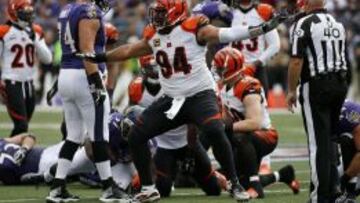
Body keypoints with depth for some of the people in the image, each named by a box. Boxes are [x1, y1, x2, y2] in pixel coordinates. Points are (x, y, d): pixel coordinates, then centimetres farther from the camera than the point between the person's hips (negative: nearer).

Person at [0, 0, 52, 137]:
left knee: (22, 126, 10)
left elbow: (47, 59, 3)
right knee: (21, 126, -14)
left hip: (29, 83, 6)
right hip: (12, 84, -6)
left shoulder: (36, 32, 8)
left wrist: (35, 40, -9)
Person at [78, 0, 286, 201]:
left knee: (215, 132, -29)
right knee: (136, 136, -2)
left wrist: (264, 28, -30)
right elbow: (129, 51, 20)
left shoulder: (194, 29, -13)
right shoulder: (153, 37, 5)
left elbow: (227, 34, -21)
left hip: (200, 94, -6)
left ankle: (235, 185, -14)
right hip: (172, 99, 6)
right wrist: (99, 58, 23)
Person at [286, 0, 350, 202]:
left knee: (319, 141, -2)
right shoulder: (338, 24, 10)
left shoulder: (304, 24, -11)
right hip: (340, 84, 6)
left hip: (316, 86, -6)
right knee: (330, 137, 17)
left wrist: (291, 90, -5)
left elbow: (296, 61, -14)